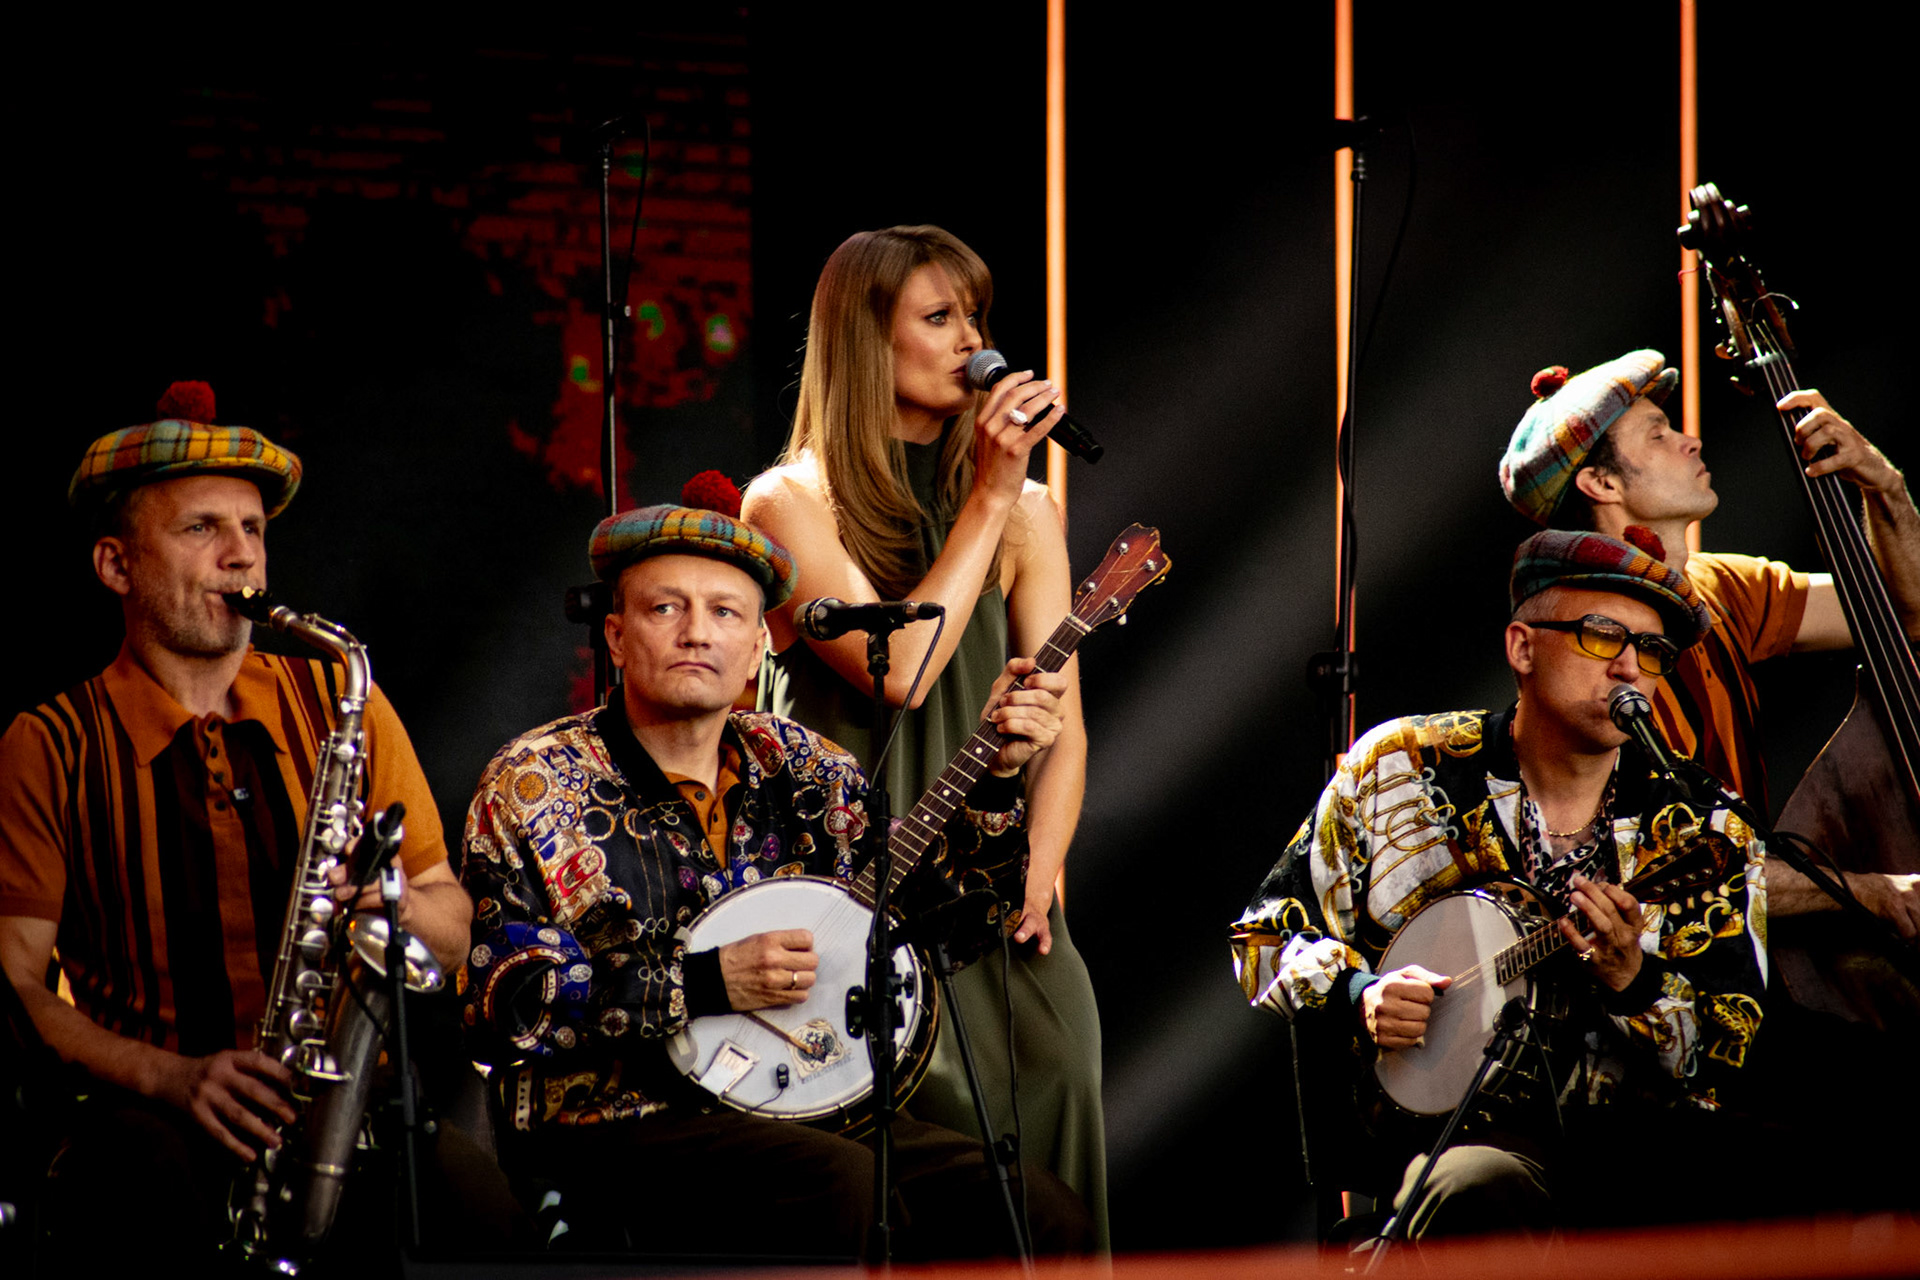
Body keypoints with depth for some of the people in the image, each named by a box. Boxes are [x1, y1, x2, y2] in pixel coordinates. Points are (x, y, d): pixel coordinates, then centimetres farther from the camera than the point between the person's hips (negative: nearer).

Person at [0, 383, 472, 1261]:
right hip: (150, 1114, -3)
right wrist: (167, 1076, -17)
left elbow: (455, 926, 17)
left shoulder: (340, 707, 15)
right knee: (138, 1172, -40)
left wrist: (403, 907, -8)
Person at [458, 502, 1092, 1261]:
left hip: (810, 1111, 5)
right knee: (845, 1189, -35)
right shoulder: (535, 787, -2)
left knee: (1046, 1220, -16)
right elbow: (499, 1005, -11)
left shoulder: (796, 766, 14)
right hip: (618, 1127, -5)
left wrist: (996, 775, 9)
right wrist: (704, 985, -16)